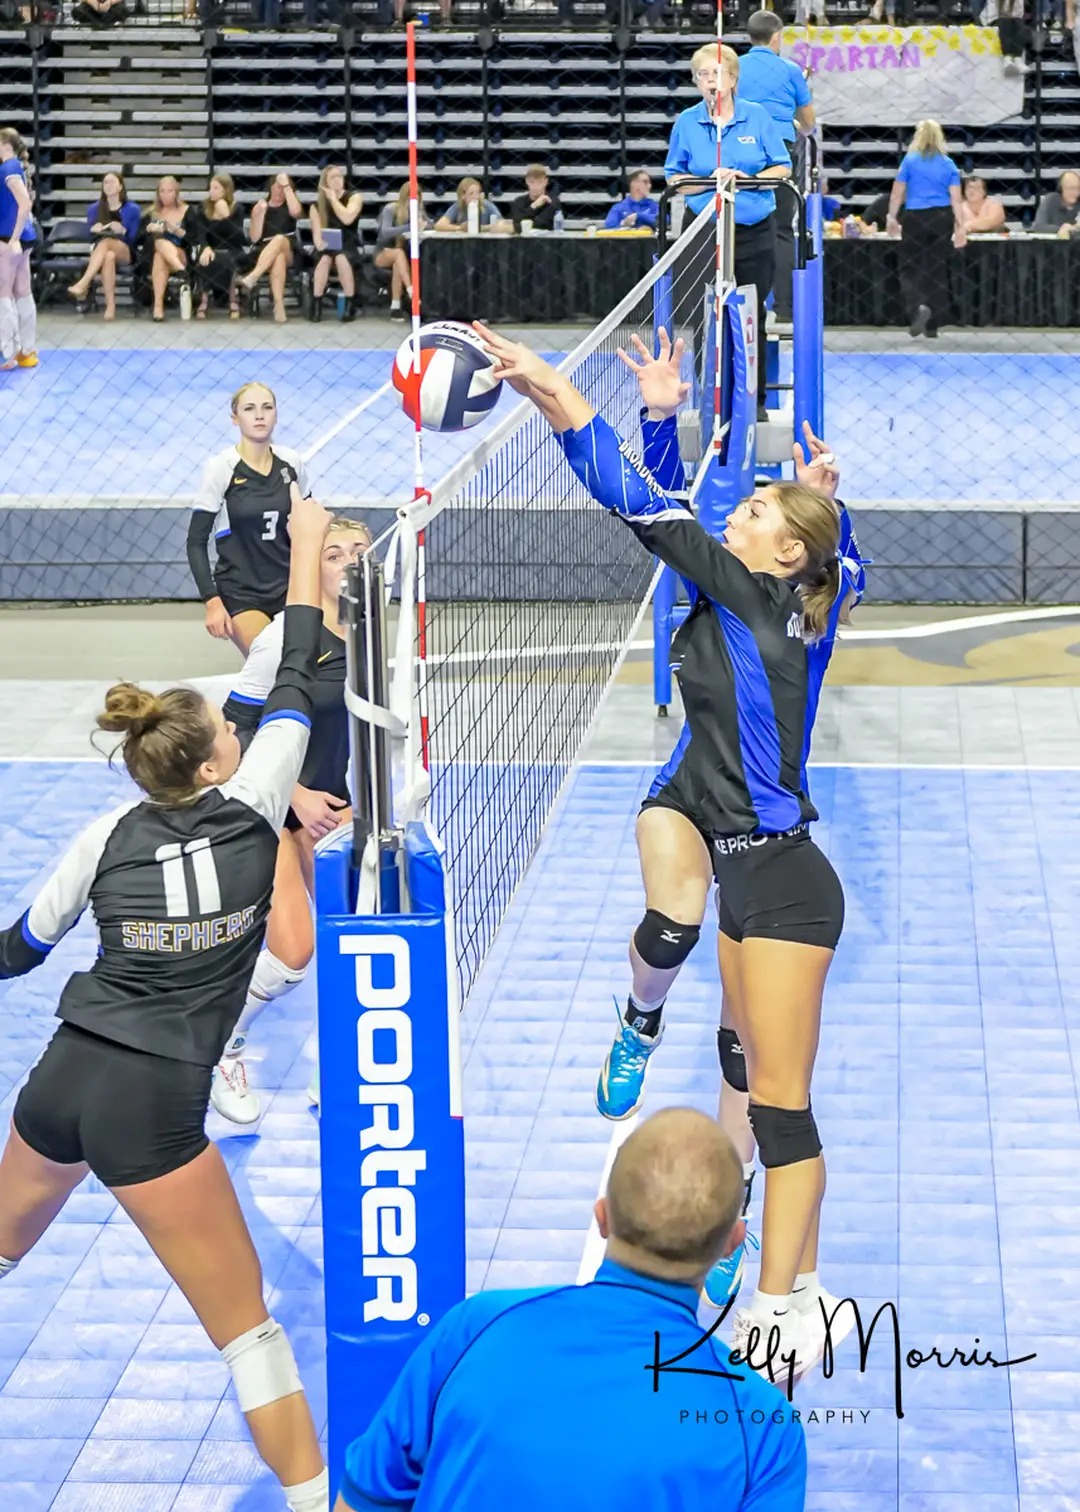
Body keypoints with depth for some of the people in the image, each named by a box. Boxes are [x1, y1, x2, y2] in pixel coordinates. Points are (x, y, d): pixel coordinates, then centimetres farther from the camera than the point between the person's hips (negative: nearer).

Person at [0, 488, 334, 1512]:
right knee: (247, 1328, -1)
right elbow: (293, 687, 3)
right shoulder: (250, 816, -7)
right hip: (150, 1106, -5)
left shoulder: (112, 835, 2)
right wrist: (306, 549, 12)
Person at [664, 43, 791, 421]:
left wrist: (747, 178, -15)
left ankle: (754, 400, 17)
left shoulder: (758, 117, 1)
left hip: (755, 230, 1)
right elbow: (673, 177, 5)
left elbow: (782, 168, 2)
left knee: (752, 316, 7)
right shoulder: (686, 123, 2)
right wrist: (709, 180, -14)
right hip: (705, 232, 0)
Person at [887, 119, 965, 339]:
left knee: (909, 268, 6)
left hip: (916, 218, -3)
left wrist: (892, 218, 8)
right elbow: (955, 198, 2)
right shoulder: (948, 164, 6)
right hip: (942, 218, 3)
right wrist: (960, 226, 4)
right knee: (938, 269, 8)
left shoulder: (910, 160, -2)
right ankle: (932, 326, 11)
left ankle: (919, 307, -22)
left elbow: (897, 193, -1)